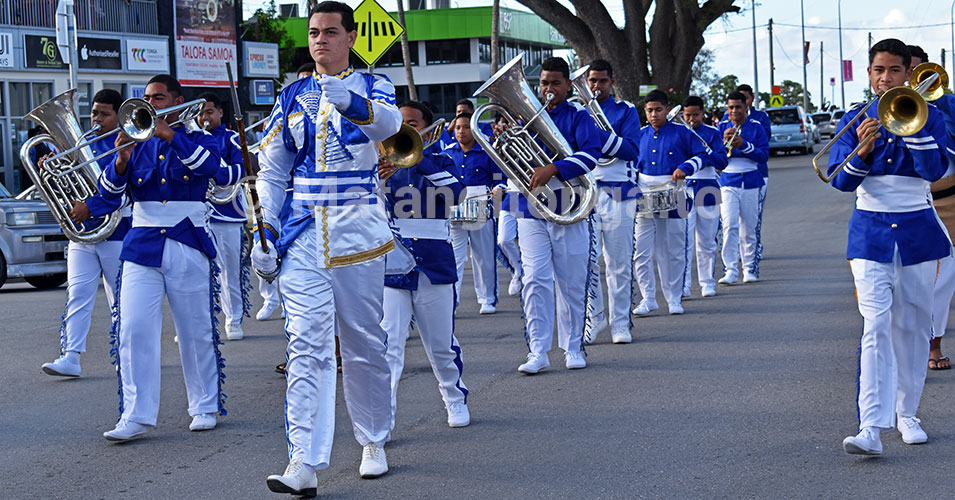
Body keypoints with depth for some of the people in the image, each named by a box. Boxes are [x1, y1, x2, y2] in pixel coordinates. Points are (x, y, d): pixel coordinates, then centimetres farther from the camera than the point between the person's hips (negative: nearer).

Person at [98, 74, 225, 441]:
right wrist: (121, 159, -16)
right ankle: (136, 417, -8)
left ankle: (205, 407, 18)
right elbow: (108, 191, 3)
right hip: (143, 245, 2)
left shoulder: (197, 139, 6)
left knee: (197, 333, 4)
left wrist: (167, 134, -26)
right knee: (133, 330, -9)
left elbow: (209, 165, -18)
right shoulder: (138, 143, 11)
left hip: (188, 245, -2)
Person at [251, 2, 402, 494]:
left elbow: (389, 122, -20)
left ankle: (372, 442, 25)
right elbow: (270, 169, 14)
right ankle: (304, 463, -17)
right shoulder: (293, 96, 13)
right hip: (303, 232, 1)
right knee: (307, 345, -10)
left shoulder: (372, 87, 5)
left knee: (365, 343, 7)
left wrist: (351, 104, -42)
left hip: (358, 229, -1)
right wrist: (267, 229, 2)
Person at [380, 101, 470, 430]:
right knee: (388, 345, -13)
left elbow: (455, 192, -13)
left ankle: (455, 399, 34)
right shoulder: (382, 163, 9)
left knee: (442, 346, 12)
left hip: (435, 264, 1)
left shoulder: (441, 162, 8)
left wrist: (420, 158, -20)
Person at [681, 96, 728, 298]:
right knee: (685, 241, -11)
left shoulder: (712, 133, 8)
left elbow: (722, 161, -3)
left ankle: (707, 283, 18)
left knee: (707, 242, 7)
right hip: (683, 188, -1)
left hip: (707, 189, 1)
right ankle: (683, 285, -12)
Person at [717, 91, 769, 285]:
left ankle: (749, 269, 17)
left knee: (749, 229, 5)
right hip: (728, 182, 0)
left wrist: (743, 145, -17)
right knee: (729, 226, -13)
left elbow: (764, 154, -3)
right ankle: (731, 271, -16)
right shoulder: (722, 127, 7)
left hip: (750, 182, 0)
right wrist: (724, 141, -14)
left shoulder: (756, 127, 4)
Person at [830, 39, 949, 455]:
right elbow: (842, 181, -3)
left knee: (913, 327, 7)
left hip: (918, 233, 1)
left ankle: (906, 413, 23)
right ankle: (870, 429, -21)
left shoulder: (928, 117, 4)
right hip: (871, 234, -1)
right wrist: (863, 150, -21)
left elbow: (934, 171, -12)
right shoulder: (853, 120, 5)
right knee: (876, 327, -13)